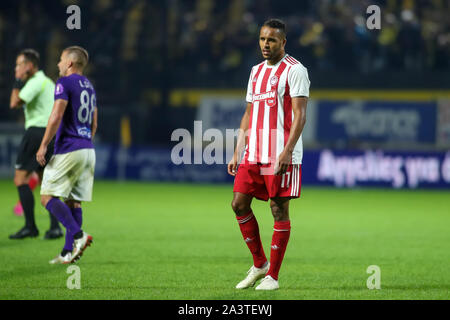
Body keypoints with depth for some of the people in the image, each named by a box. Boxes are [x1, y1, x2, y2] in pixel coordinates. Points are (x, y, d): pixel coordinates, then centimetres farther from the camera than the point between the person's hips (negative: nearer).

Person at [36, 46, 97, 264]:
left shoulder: (65, 83, -8)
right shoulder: (89, 86, 19)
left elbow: (56, 116, -17)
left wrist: (43, 146, -14)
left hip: (68, 150, -8)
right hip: (88, 151, 8)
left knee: (48, 197, -7)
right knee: (73, 202, 9)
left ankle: (78, 235, -23)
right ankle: (68, 252, 6)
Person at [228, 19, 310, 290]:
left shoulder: (294, 70, -6)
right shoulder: (257, 71, 17)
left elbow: (300, 115, -12)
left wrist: (287, 151, -22)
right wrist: (237, 153, 15)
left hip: (282, 155, -7)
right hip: (253, 154, 7)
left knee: (280, 210, -3)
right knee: (239, 204, 2)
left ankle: (272, 276, 2)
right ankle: (259, 264, 16)